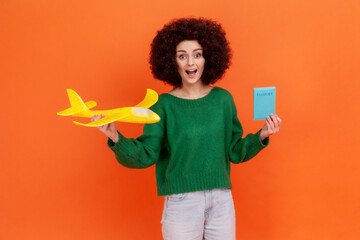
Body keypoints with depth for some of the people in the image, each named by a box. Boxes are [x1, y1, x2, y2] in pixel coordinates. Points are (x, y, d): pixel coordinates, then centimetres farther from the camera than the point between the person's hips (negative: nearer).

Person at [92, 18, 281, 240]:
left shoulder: (223, 99, 3)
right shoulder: (164, 105, -4)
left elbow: (234, 152, 10)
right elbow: (146, 156, -9)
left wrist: (261, 136, -4)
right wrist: (116, 138, -23)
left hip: (221, 200, 3)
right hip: (181, 203, -2)